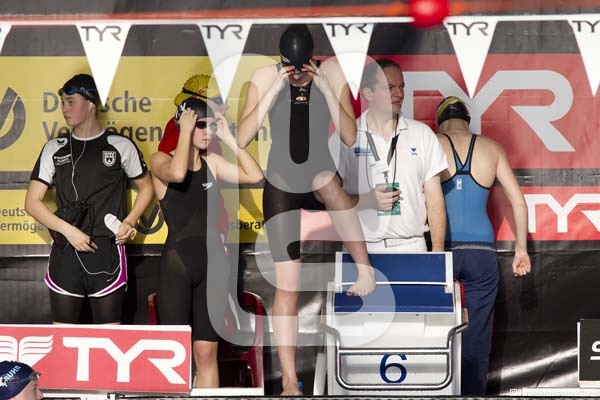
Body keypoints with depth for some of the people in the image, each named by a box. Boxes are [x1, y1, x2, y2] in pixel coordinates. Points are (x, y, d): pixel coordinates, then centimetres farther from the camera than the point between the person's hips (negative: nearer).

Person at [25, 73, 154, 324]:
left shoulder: (120, 146, 5)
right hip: (65, 254, 2)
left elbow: (146, 187, 18)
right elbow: (32, 202, 6)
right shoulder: (55, 149, 10)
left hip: (107, 253, -2)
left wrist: (129, 222, -1)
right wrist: (69, 231, -9)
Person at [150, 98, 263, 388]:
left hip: (213, 263, 4)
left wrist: (228, 138, 1)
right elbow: (177, 173, -26)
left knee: (206, 352, 4)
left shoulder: (212, 162, 11)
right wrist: (185, 131, -15)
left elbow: (255, 176, 0)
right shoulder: (160, 159, -2)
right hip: (177, 264, -4)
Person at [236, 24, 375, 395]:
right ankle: (290, 380, -5)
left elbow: (351, 137, -14)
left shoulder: (332, 74, -8)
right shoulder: (265, 77, -9)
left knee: (330, 185, -38)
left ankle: (365, 268, -27)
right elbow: (242, 139, -17)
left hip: (321, 178, 1)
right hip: (281, 185, -1)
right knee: (288, 285, -8)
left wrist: (326, 90, -23)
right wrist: (274, 91, -24)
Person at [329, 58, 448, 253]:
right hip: (361, 251, -1)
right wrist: (366, 201, -14)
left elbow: (435, 200, 8)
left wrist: (438, 251, 1)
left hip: (411, 247, 1)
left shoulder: (422, 134, 8)